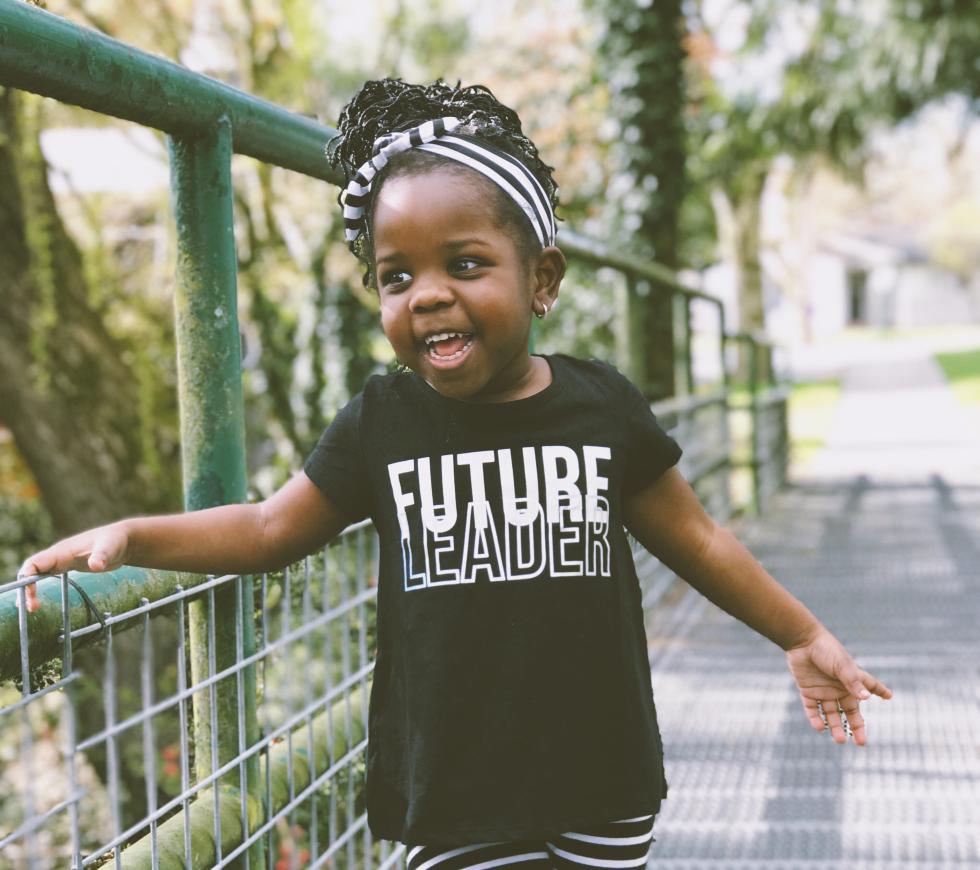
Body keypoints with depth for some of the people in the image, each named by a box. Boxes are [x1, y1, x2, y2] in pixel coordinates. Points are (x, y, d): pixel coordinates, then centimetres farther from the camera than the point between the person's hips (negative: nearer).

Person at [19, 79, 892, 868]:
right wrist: (128, 535, -4)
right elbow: (272, 527, 8)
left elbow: (695, 539, 8)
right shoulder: (382, 422, -3)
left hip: (604, 787, 1)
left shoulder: (603, 405, -3)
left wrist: (804, 634, 13)